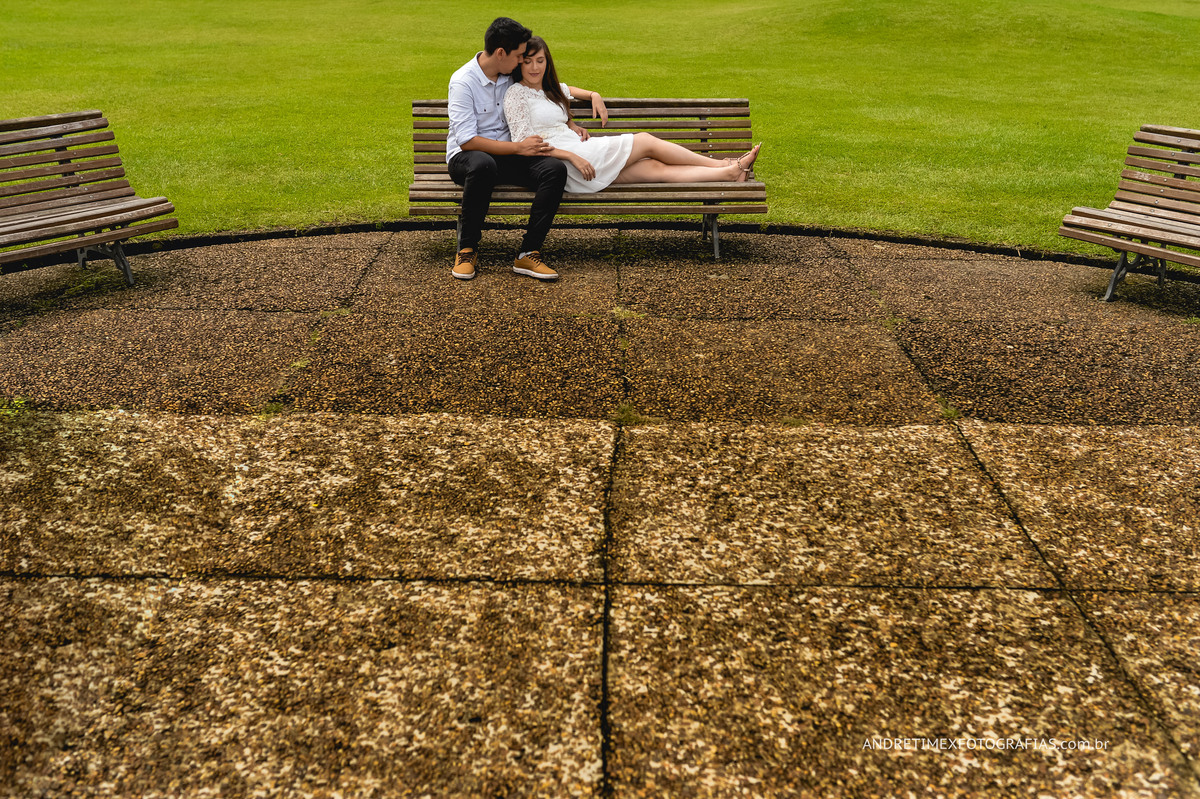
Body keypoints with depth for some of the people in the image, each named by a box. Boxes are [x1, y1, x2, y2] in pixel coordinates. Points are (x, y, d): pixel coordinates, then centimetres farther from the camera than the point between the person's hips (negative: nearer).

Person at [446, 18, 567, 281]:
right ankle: (467, 247, -24)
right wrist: (519, 147, -19)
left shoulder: (510, 76, 7)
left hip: (506, 155, 5)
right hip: (466, 157, -5)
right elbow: (467, 141, -20)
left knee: (555, 168, -23)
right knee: (483, 164, -43)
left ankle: (528, 254, -26)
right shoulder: (463, 81, -12)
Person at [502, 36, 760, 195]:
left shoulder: (549, 90, 22)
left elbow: (567, 90, 46)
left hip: (579, 155, 8)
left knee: (657, 168, -4)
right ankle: (722, 165, 5)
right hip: (563, 163, -8)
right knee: (647, 141, -5)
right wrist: (572, 156, -20)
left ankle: (731, 172, -6)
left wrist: (594, 95, 25)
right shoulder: (517, 93, -2)